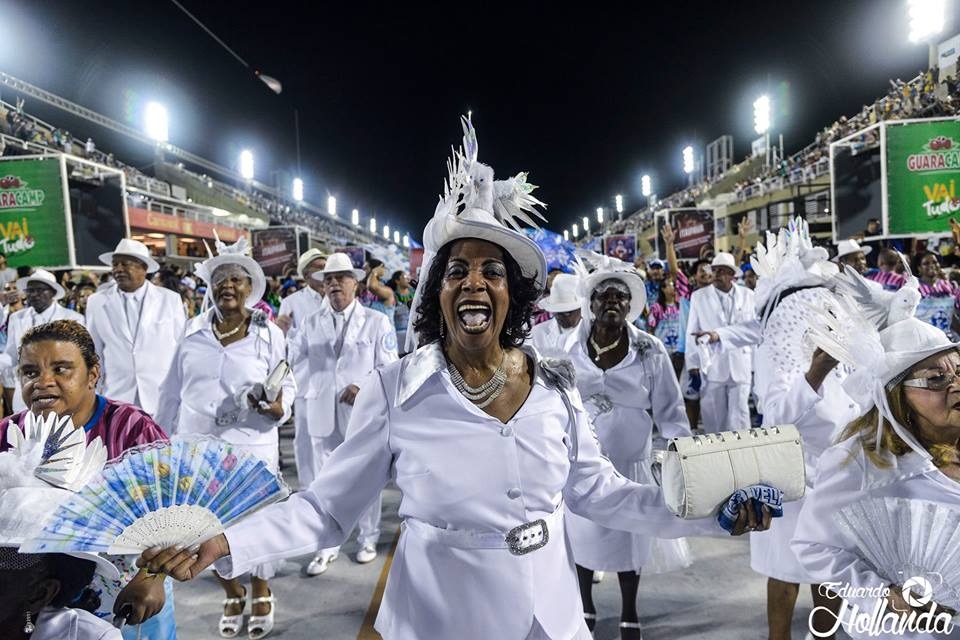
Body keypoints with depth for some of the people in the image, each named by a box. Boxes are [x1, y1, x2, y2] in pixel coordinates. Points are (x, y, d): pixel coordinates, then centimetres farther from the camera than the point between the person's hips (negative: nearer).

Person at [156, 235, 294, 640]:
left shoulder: (269, 334, -5)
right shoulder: (193, 333, 2)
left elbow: (287, 385, 0)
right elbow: (172, 392, 8)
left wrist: (280, 406, -22)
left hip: (251, 447, -2)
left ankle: (261, 593, 33)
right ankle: (232, 594, 36)